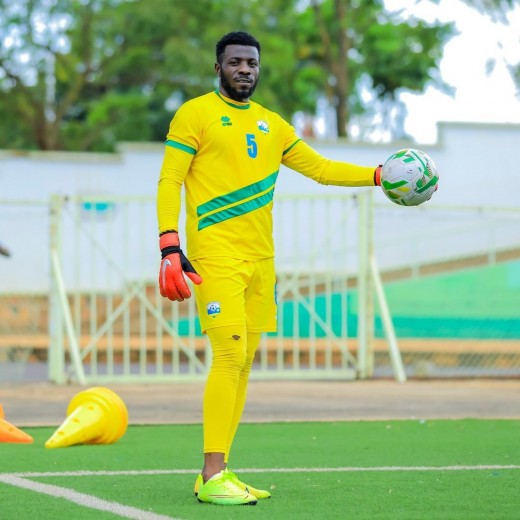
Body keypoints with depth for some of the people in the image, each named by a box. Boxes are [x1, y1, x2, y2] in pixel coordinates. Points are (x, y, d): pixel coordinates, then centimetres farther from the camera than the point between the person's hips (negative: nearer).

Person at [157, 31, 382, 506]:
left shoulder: (271, 124, 17)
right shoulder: (195, 115, -1)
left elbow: (320, 168, 23)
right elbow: (169, 182, -5)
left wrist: (381, 176, 13)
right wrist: (170, 250, -15)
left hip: (260, 257, 7)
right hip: (215, 254, -7)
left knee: (243, 362, 5)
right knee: (230, 355, -16)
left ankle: (218, 473, 11)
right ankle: (213, 477, -14)